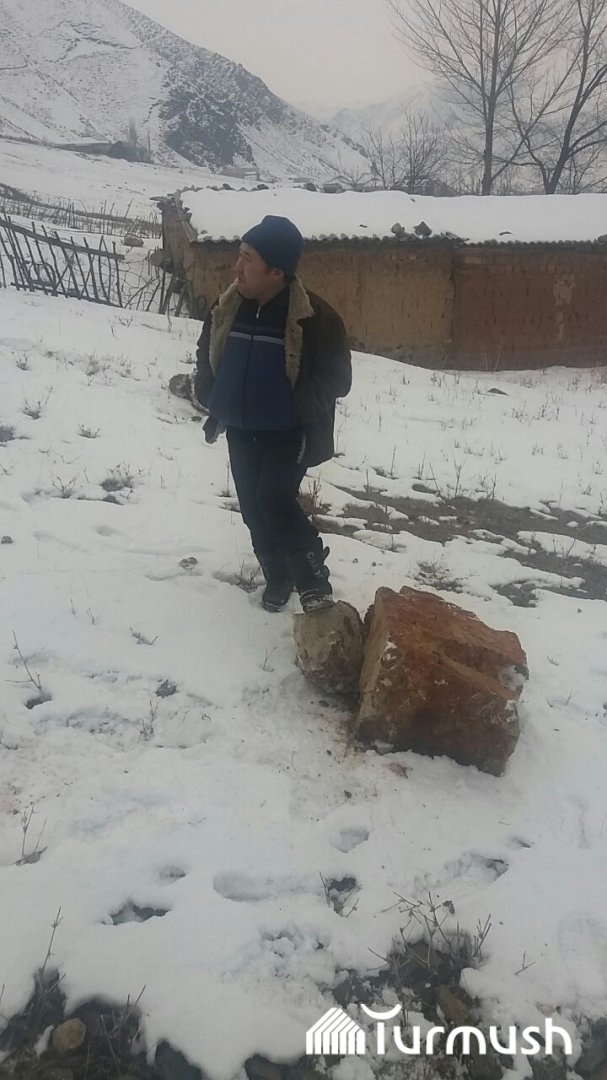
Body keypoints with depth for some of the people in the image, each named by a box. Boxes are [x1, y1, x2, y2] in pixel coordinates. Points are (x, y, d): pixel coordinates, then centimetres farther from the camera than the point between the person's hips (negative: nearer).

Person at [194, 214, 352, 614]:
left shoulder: (315, 317, -18)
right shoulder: (227, 308, -2)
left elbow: (337, 378, -13)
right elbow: (206, 357, 15)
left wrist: (297, 409, -21)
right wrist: (213, 402, 5)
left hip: (289, 432, -5)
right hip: (240, 429, 6)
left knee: (274, 500, -19)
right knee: (254, 507, 10)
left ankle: (313, 579, -3)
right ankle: (278, 576, 29)